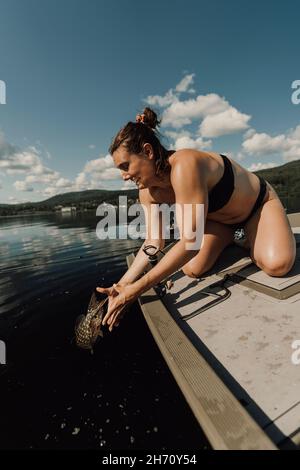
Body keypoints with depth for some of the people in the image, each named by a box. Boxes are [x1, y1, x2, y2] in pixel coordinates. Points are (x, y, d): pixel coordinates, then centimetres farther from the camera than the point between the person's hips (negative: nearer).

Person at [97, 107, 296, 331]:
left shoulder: (184, 166, -39)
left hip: (260, 203, -4)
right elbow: (154, 242, -15)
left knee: (277, 264, -29)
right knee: (192, 269, -15)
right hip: (220, 218, 5)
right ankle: (229, 237, 14)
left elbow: (190, 242, -41)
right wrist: (123, 284, -22)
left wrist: (137, 288, -37)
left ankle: (253, 242, 6)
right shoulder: (148, 191, -14)